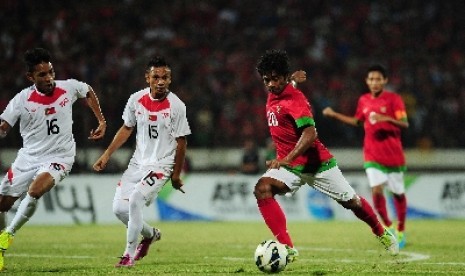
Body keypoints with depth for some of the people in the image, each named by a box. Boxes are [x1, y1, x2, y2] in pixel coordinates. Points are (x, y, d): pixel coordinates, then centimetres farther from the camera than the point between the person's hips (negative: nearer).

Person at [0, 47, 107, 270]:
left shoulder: (69, 88, -7)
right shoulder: (22, 99, -11)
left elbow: (89, 93, 16)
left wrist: (101, 122, 15)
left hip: (58, 157, -2)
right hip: (28, 157, 2)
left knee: (35, 190, -31)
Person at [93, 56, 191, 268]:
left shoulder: (176, 106, -15)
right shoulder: (137, 99, -2)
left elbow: (181, 142, -7)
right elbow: (127, 128, 13)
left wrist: (176, 175, -2)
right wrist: (107, 154, 8)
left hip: (161, 165, -6)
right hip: (138, 162, 6)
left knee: (135, 200, -25)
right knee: (119, 208, 0)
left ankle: (129, 254, -12)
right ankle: (150, 234, 29)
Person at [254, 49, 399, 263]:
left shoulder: (295, 99, -20)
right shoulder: (272, 97, 3)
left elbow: (310, 133, -32)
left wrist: (287, 159, -42)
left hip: (317, 163, -6)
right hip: (288, 164, 6)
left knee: (351, 202, 9)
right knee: (261, 189, -23)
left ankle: (382, 233, 40)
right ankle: (287, 248, -27)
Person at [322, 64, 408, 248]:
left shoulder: (393, 99, -6)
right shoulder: (363, 100, 8)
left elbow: (404, 124, -13)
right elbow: (357, 121, 24)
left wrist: (386, 118, -29)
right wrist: (335, 115, 18)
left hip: (393, 155, -2)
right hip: (372, 155, 2)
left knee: (398, 192, 6)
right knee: (377, 190, -14)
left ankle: (400, 231, 25)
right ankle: (388, 227, 6)